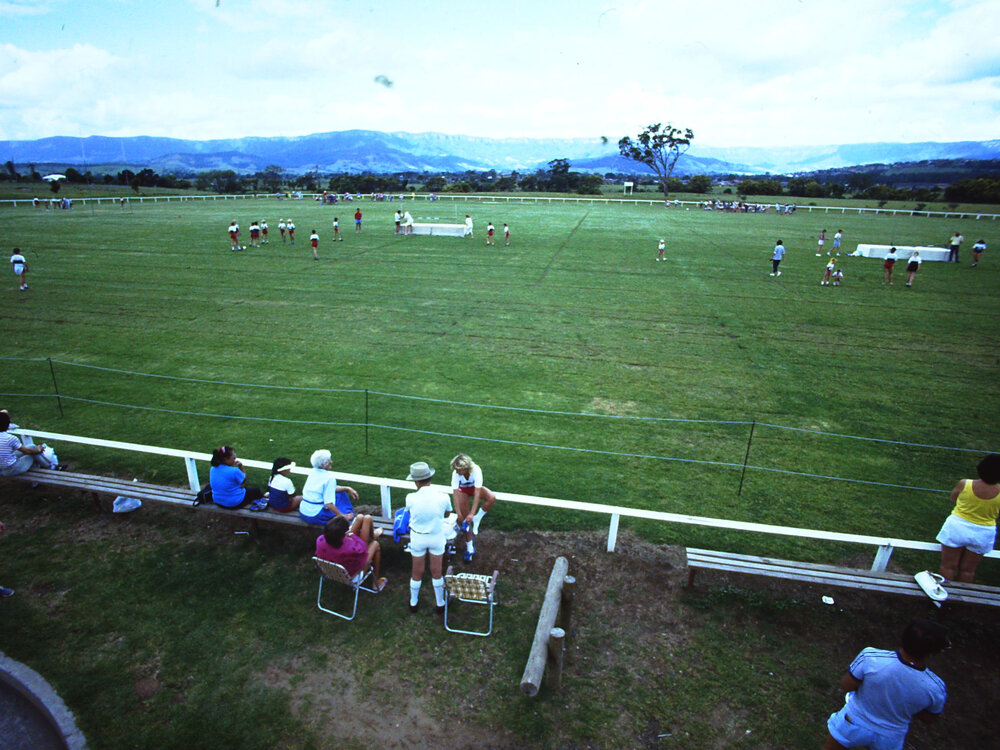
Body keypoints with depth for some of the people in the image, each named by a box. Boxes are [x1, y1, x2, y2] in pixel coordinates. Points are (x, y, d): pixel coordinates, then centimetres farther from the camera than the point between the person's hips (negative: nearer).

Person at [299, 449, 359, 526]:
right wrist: (343, 516, -15)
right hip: (315, 516, -8)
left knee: (340, 493, 18)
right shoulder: (329, 477, -20)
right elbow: (329, 504, -25)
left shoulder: (313, 472, 4)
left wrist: (347, 489, 11)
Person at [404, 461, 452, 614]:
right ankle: (440, 604, 36)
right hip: (437, 537, 0)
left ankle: (414, 603, 41)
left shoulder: (411, 498, -23)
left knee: (417, 572, 20)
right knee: (436, 572, 18)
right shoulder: (443, 497, -22)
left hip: (417, 538, 0)